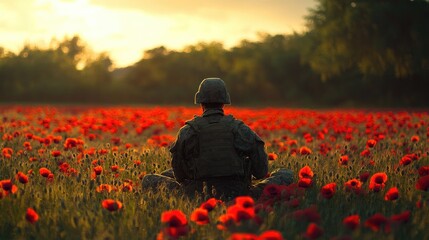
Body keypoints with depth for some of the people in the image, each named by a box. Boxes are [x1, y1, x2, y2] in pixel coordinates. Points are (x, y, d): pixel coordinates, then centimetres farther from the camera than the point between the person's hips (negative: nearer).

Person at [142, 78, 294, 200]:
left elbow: (179, 175, 3)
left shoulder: (187, 132, -1)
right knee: (286, 175, 16)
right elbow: (261, 172, 1)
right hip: (239, 196, 0)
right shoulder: (240, 129, 0)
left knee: (149, 180, 18)